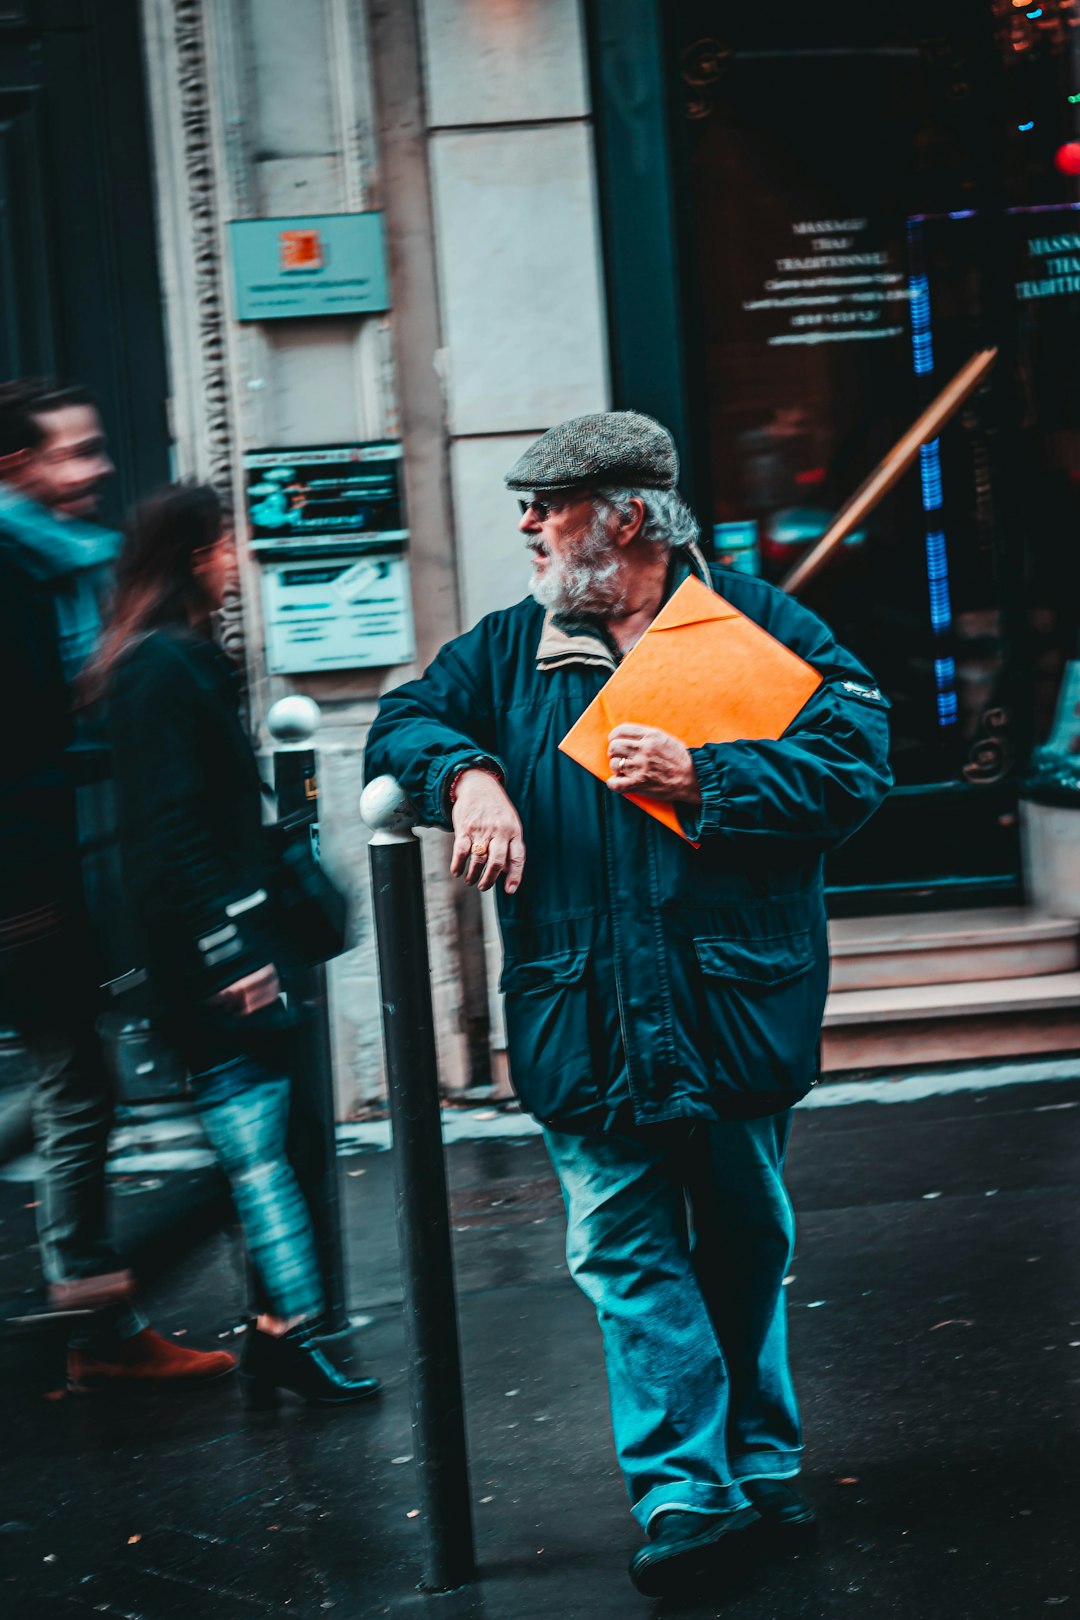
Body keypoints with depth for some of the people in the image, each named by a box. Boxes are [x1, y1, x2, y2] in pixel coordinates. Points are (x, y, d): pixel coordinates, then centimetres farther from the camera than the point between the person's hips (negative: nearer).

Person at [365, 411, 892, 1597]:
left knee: (747, 1246, 11)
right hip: (582, 1020, 2)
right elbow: (407, 720, 11)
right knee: (626, 1254, -4)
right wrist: (467, 773, -10)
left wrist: (702, 778, -16)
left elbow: (854, 764, -6)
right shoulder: (514, 646, 12)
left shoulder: (756, 624, 1)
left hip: (736, 1004, -2)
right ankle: (687, 1492, -2)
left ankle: (757, 1474, 25)